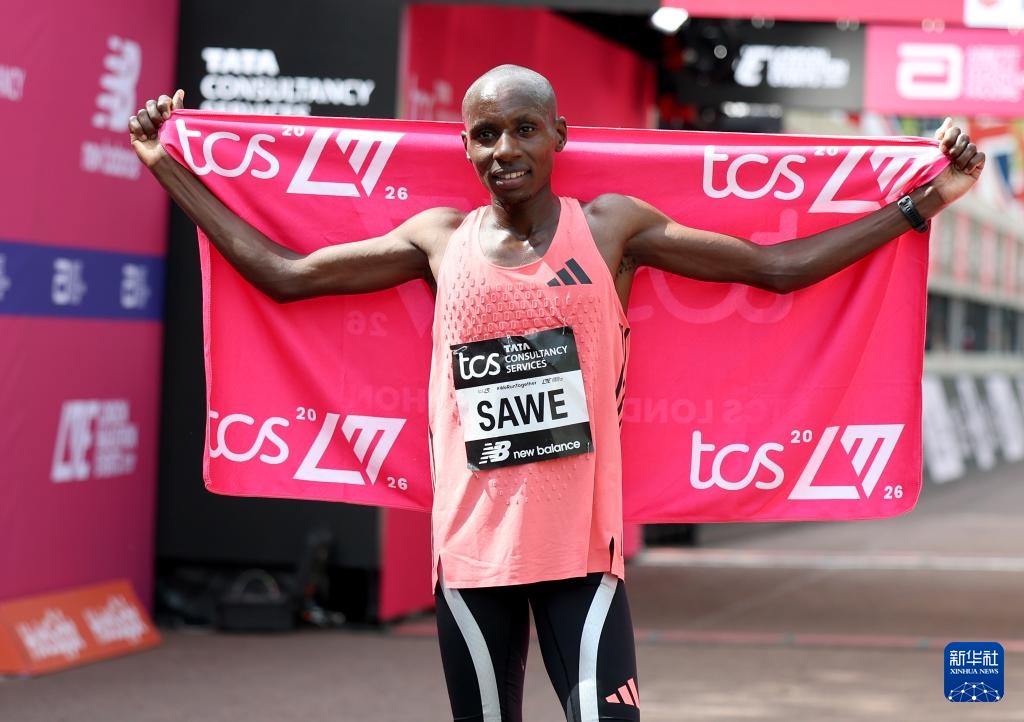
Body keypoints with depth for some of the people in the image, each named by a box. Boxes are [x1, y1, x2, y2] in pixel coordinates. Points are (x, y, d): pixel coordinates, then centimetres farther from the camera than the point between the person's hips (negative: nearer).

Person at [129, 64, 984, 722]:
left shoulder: (612, 227, 2)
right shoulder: (439, 239, 5)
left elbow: (777, 266, 4)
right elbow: (285, 274, 12)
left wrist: (926, 201, 2)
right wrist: (169, 168, 14)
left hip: (582, 547, -2)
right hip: (469, 549, 2)